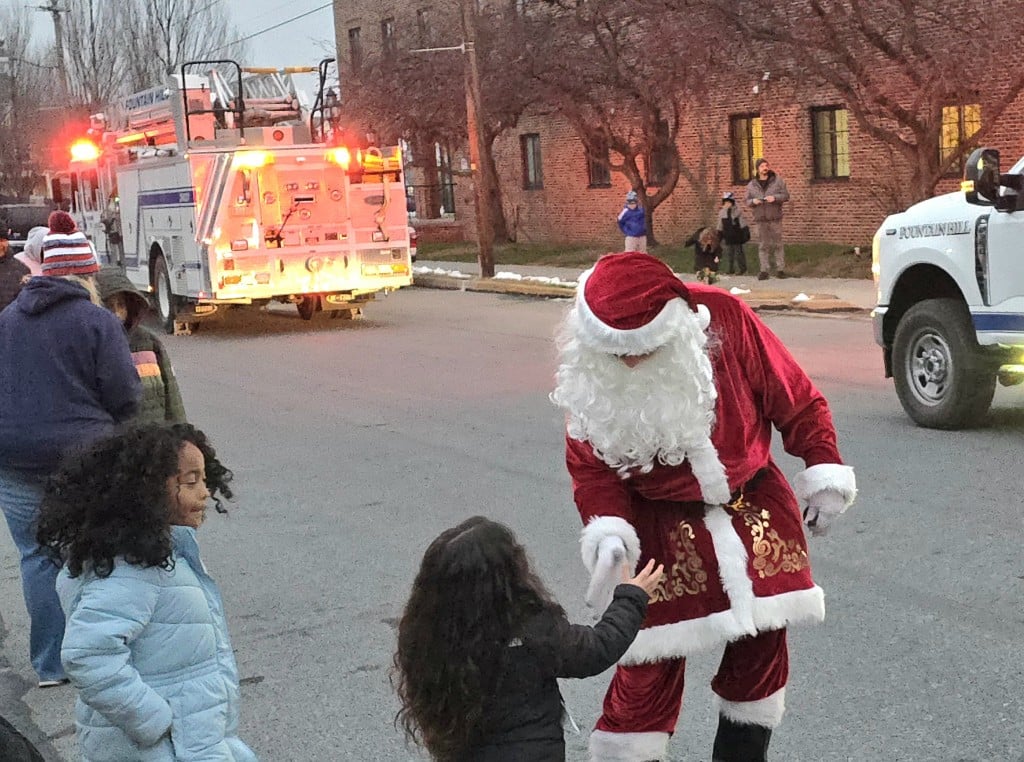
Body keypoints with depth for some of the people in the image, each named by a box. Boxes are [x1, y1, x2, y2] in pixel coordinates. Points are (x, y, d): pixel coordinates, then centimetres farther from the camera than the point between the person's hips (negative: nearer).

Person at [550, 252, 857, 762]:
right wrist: (607, 529, -23)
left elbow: (796, 400, -8)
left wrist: (824, 474, -5)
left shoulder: (723, 318, -20)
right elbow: (590, 464, -8)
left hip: (754, 505, 1)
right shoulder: (589, 371, -17)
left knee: (760, 639, 9)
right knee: (651, 658, -2)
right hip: (663, 525, -1)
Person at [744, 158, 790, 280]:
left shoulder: (777, 181, 3)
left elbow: (786, 195, 1)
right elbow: (747, 200, 12)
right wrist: (753, 201, -10)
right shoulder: (751, 185, 8)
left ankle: (780, 269, 7)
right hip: (760, 219, 1)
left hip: (775, 218, -1)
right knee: (763, 245, 3)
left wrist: (775, 198, -16)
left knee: (777, 244, 1)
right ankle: (764, 270, 6)